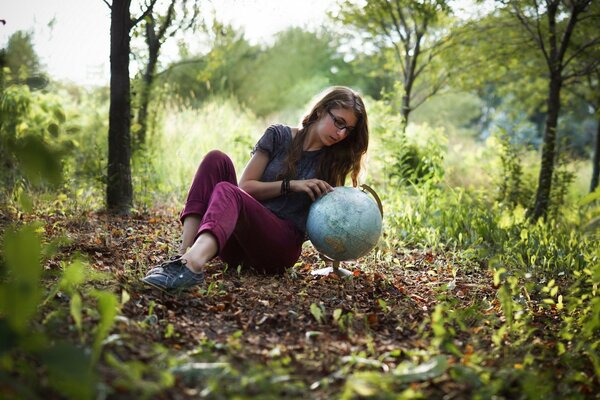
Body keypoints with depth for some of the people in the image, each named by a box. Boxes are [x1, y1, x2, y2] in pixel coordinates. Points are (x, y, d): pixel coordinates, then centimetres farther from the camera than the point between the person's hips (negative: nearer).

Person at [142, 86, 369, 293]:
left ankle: (192, 266, -64)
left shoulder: (332, 161, 11)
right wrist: (291, 185, -7)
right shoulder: (279, 136, 11)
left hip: (282, 246, -3)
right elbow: (246, 186, 5)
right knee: (216, 160, -18)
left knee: (226, 192, -31)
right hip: (241, 239, 3)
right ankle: (185, 252, -34)